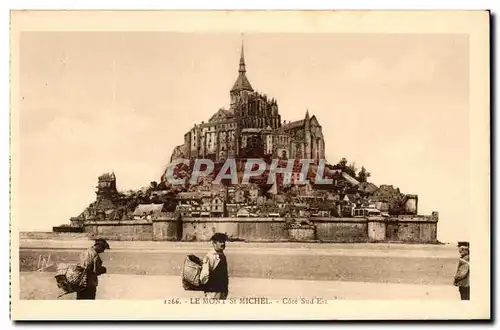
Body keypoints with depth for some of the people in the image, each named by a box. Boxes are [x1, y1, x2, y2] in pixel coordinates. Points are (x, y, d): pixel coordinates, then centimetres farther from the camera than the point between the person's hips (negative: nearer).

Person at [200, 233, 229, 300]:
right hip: (213, 291, -8)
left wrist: (226, 288, 14)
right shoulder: (209, 257, -12)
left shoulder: (223, 256, 13)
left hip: (223, 291, 8)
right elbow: (204, 275, -16)